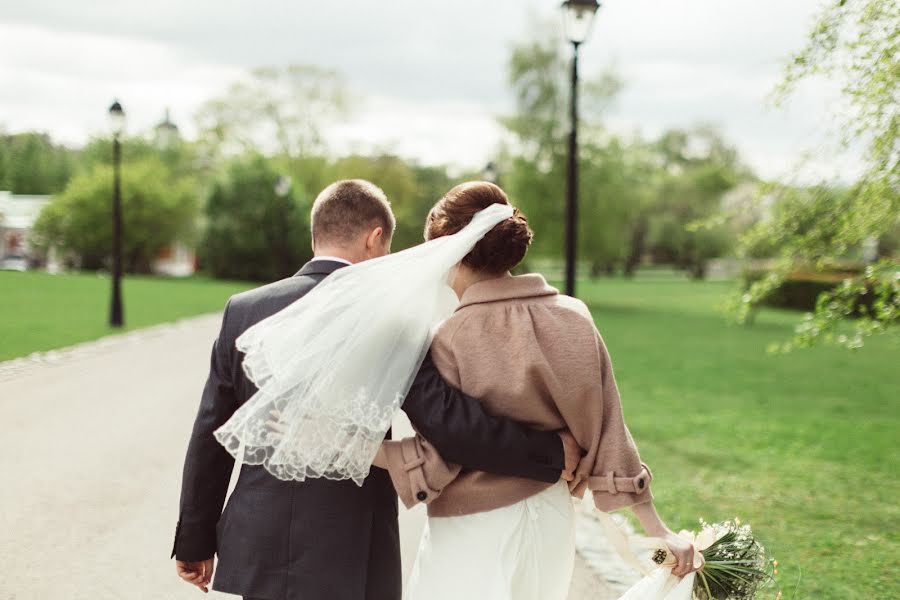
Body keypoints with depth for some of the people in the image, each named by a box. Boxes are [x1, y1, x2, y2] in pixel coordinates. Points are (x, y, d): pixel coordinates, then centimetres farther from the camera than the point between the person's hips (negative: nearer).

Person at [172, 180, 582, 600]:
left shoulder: (242, 310, 2)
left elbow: (210, 438, 5)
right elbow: (449, 422, -17)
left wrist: (195, 539, 14)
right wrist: (551, 452, -6)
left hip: (257, 549, 4)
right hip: (347, 564, -4)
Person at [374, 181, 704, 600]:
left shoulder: (453, 338, -16)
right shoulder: (574, 319, -3)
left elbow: (436, 460, -16)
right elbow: (608, 433, -2)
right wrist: (657, 530, 2)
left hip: (475, 534, -5)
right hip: (552, 518, 6)